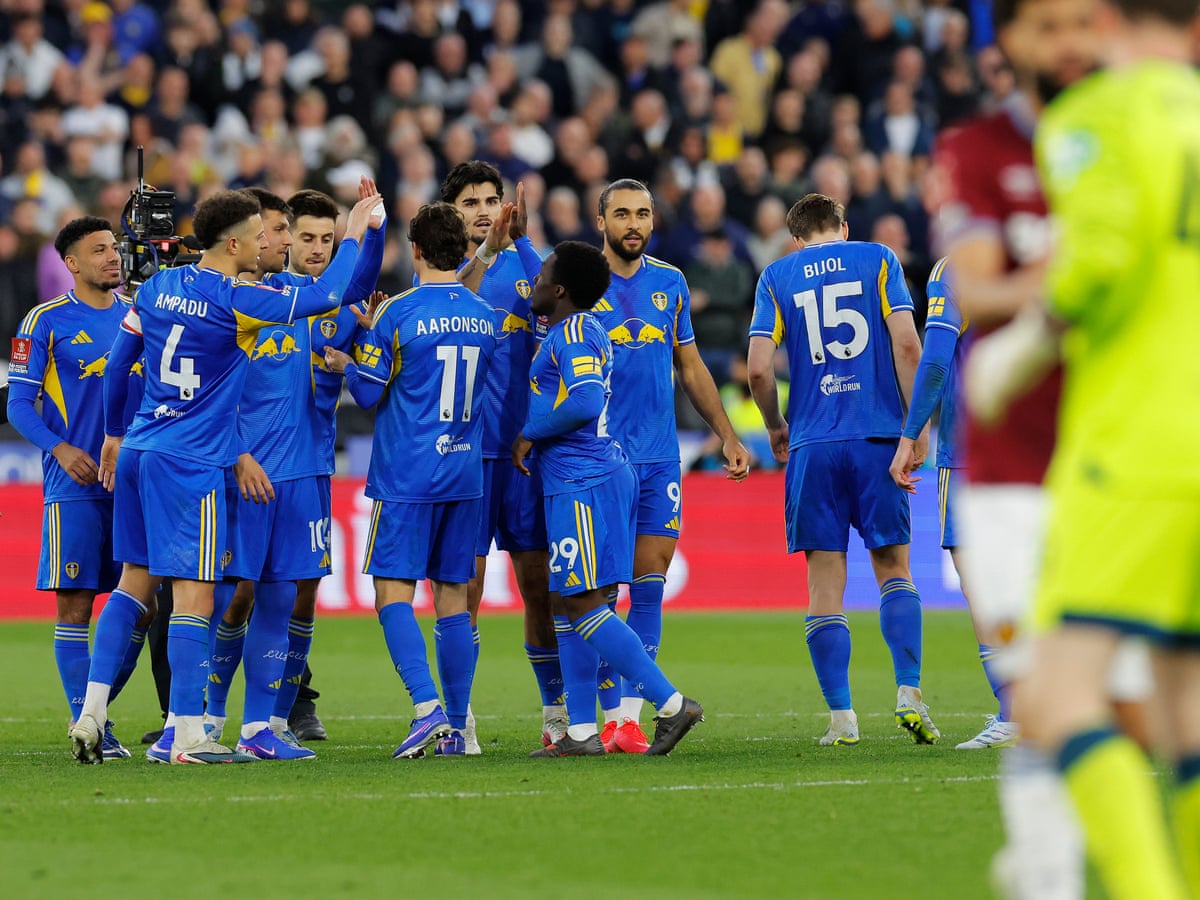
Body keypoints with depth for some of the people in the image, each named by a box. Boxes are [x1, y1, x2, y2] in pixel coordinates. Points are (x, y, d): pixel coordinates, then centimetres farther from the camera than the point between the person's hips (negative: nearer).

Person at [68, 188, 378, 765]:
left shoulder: (158, 286, 8)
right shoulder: (234, 301, -13)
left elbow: (117, 363, 16)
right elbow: (326, 297, -10)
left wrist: (114, 433, 29)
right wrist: (354, 236, 6)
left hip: (137, 454, 8)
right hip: (191, 464, -8)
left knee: (134, 583, 15)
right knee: (194, 594, -5)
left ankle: (91, 712, 10)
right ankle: (187, 736, -7)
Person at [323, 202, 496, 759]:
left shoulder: (400, 312, -10)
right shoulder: (484, 317, 6)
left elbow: (368, 394, -7)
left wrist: (345, 365, 14)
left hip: (406, 477, -5)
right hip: (466, 475, 5)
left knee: (393, 591, -3)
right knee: (453, 594, 9)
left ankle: (427, 708, -20)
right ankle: (456, 728, 9)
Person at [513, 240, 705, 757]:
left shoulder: (573, 332, -13)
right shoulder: (577, 330, 17)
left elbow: (585, 402, -25)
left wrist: (529, 435, -14)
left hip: (584, 484, -10)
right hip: (589, 479, 10)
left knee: (580, 603, -11)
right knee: (567, 603, 10)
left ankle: (671, 704, -14)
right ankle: (581, 733, 10)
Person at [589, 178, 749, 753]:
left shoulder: (670, 284, 11)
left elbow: (690, 366, 19)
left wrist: (727, 436, 17)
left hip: (660, 458, 4)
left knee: (649, 586, 0)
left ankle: (629, 715, 2)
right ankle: (611, 712, 2)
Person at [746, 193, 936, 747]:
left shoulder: (777, 276, 8)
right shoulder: (878, 260, 7)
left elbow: (758, 368, -1)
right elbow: (906, 344, -5)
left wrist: (776, 428, 15)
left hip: (812, 446, 0)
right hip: (877, 437, 0)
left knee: (825, 581, 3)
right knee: (893, 567, 10)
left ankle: (841, 717, -1)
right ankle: (909, 692, -6)